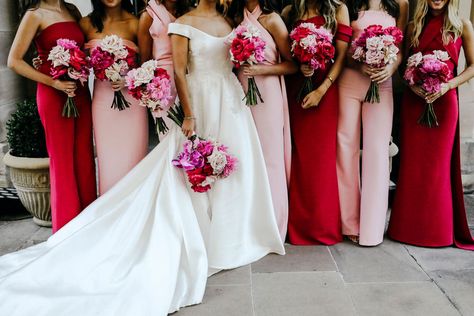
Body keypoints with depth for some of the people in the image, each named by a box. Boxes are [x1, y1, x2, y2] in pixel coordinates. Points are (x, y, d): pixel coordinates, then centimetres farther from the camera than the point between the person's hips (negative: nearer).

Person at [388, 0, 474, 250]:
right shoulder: (414, 27, 10)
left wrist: (448, 85, -12)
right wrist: (411, 84, -6)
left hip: (444, 101, -2)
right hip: (414, 101, 2)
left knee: (438, 164, 3)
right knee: (412, 164, 3)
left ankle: (438, 230, 17)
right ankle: (411, 227, 15)